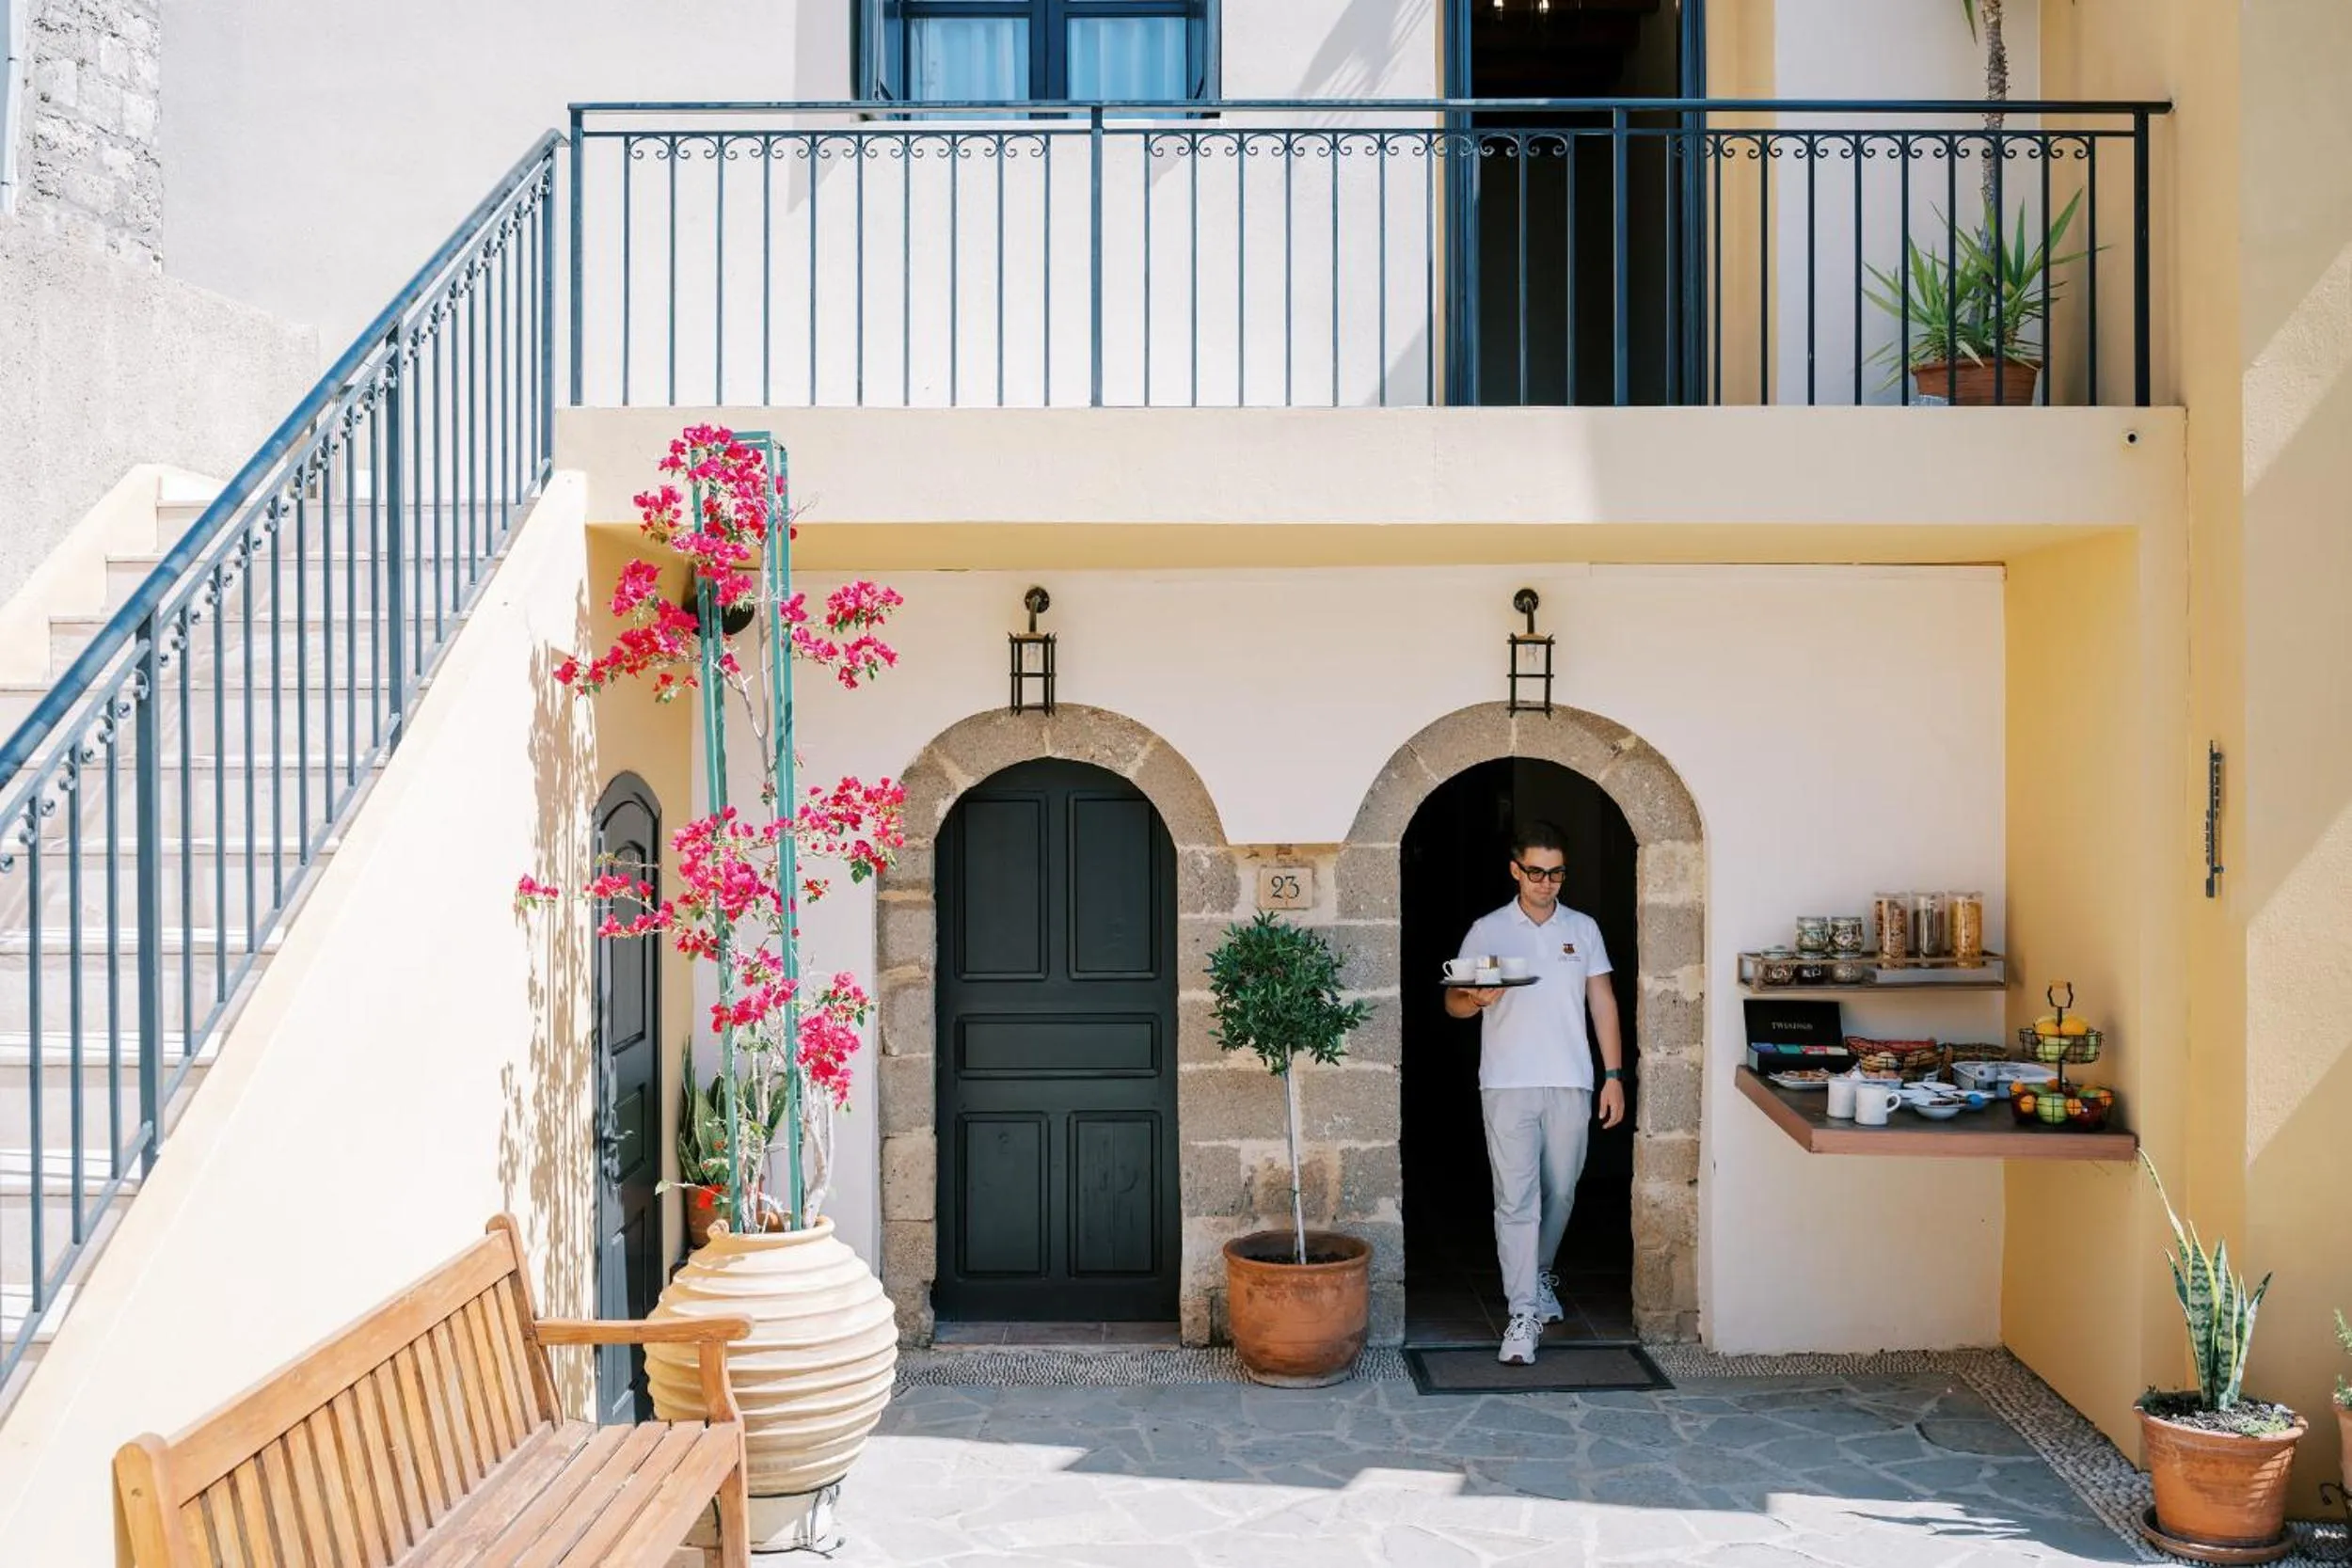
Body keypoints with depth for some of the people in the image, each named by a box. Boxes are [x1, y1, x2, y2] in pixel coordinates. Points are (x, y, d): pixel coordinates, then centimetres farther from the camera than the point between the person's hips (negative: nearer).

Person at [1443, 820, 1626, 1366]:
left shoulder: (1583, 929, 9)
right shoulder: (1487, 931, 2)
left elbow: (1602, 1002, 10)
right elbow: (1453, 1002, 3)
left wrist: (1614, 1075, 4)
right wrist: (1478, 999, -21)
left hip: (1570, 1084, 2)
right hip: (1507, 1085, -2)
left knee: (1560, 1192, 12)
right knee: (1515, 1199, -6)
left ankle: (1538, 1275, 37)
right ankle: (1524, 1314, -4)